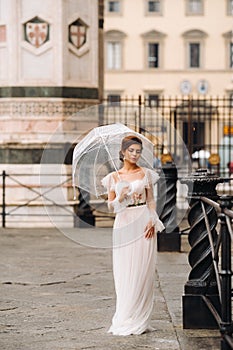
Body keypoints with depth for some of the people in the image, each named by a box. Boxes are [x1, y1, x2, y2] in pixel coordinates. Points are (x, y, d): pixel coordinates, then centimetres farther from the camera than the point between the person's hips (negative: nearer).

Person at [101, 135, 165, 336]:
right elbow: (110, 205, 9)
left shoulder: (145, 174, 6)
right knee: (124, 273, 2)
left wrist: (152, 221, -9)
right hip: (123, 224, 2)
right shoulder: (114, 177, 8)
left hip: (142, 223, -1)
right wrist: (120, 198, -12)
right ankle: (125, 319, 8)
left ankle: (139, 321, 3)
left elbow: (151, 200, 5)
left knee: (141, 271, -2)